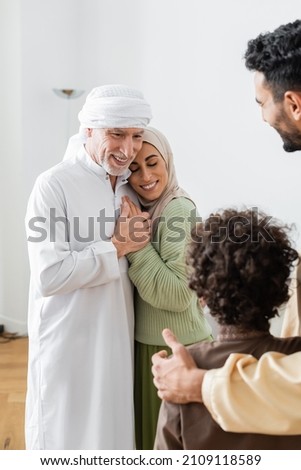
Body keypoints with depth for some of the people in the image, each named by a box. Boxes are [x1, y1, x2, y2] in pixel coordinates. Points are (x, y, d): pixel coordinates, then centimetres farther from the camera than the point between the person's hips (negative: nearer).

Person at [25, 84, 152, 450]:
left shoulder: (132, 186, 6)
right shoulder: (54, 185, -14)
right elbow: (49, 276, -22)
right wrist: (117, 246, -17)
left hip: (119, 339, 6)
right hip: (69, 344, -6)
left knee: (114, 431, 16)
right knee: (68, 436, 8)